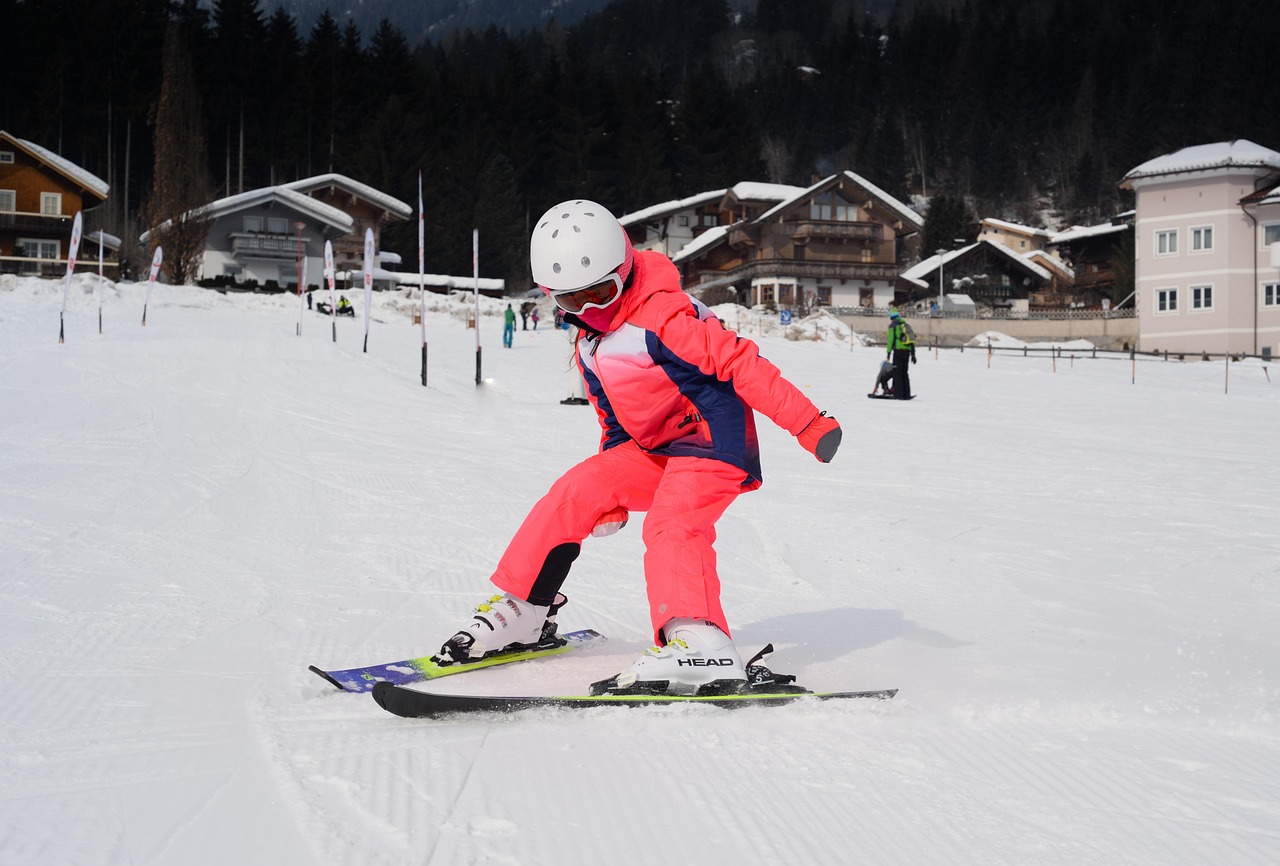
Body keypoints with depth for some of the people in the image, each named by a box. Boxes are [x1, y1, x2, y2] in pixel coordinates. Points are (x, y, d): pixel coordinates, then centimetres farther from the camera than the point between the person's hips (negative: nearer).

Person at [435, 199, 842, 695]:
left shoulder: (661, 319, -21)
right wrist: (612, 494, 23)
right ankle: (522, 611, 14)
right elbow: (613, 419, 21)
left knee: (671, 523, -30)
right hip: (654, 447, 9)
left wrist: (809, 424, -30)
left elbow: (740, 363, -26)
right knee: (575, 494, 1)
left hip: (712, 439, -9)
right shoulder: (590, 346, 8)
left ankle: (698, 645, -47)